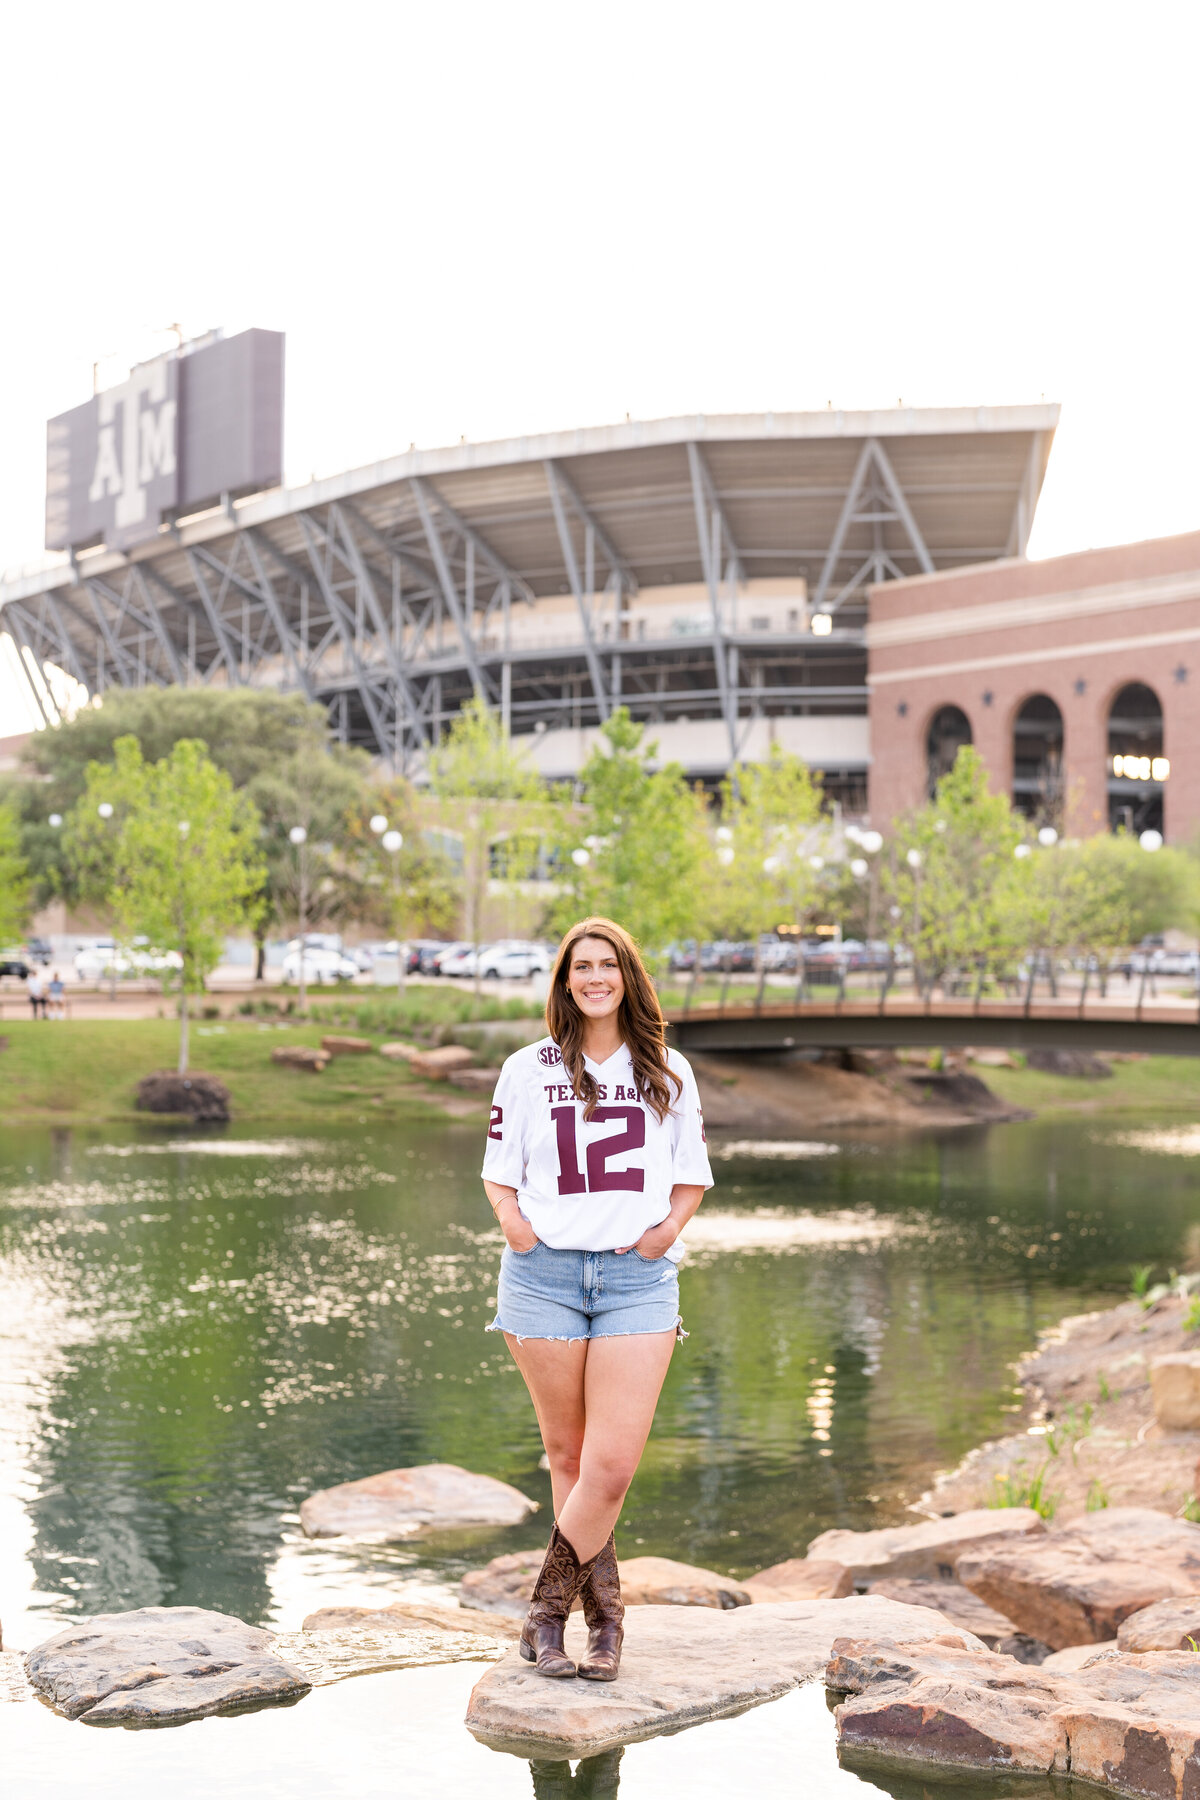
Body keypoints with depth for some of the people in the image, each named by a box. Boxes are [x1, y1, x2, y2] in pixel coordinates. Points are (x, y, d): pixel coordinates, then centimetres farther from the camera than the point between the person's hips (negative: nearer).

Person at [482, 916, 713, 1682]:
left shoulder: (668, 1072, 11)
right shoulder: (528, 1070, 8)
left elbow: (693, 1174, 17)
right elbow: (498, 1171, 12)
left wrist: (671, 1225, -2)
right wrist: (512, 1219, -7)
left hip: (637, 1276, 0)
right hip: (546, 1272, 0)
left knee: (613, 1464, -11)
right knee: (568, 1455, 6)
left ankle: (550, 1606, 5)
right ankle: (604, 1611, 20)